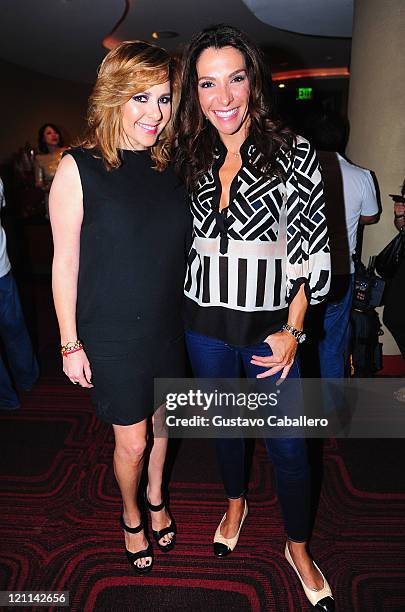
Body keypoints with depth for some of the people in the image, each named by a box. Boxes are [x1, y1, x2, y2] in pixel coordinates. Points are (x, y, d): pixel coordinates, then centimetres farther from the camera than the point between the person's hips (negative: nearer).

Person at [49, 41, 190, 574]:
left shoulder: (168, 168, 0)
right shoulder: (79, 169, -14)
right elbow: (65, 262, -11)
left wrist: (187, 317, 12)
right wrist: (70, 344, -9)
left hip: (167, 329, 5)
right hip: (111, 337, -4)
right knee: (132, 441, 10)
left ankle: (156, 496, 50)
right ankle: (131, 517, 41)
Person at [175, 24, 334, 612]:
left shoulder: (293, 152, -9)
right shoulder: (189, 156, 2)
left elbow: (313, 248, -8)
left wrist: (293, 330, -11)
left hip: (269, 325, -3)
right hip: (206, 322, 4)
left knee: (288, 446, 8)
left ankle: (298, 549, 34)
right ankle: (236, 505, 50)